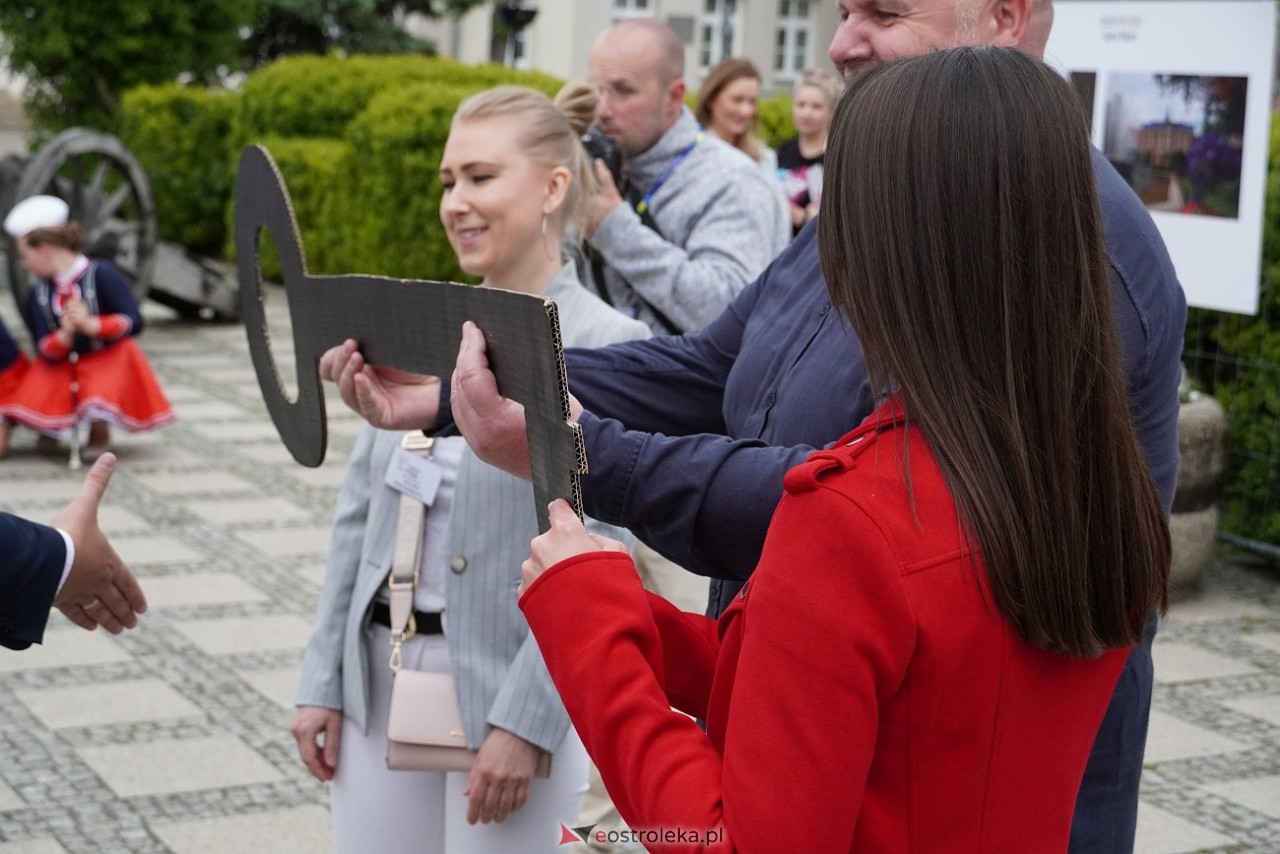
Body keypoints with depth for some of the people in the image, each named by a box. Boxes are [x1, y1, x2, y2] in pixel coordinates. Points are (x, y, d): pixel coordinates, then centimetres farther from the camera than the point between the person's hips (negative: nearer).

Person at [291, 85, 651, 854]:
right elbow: (360, 512, 9)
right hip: (382, 677, 5)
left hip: (509, 685, -5)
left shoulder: (604, 345, -11)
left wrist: (524, 720, -18)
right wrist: (323, 681, 8)